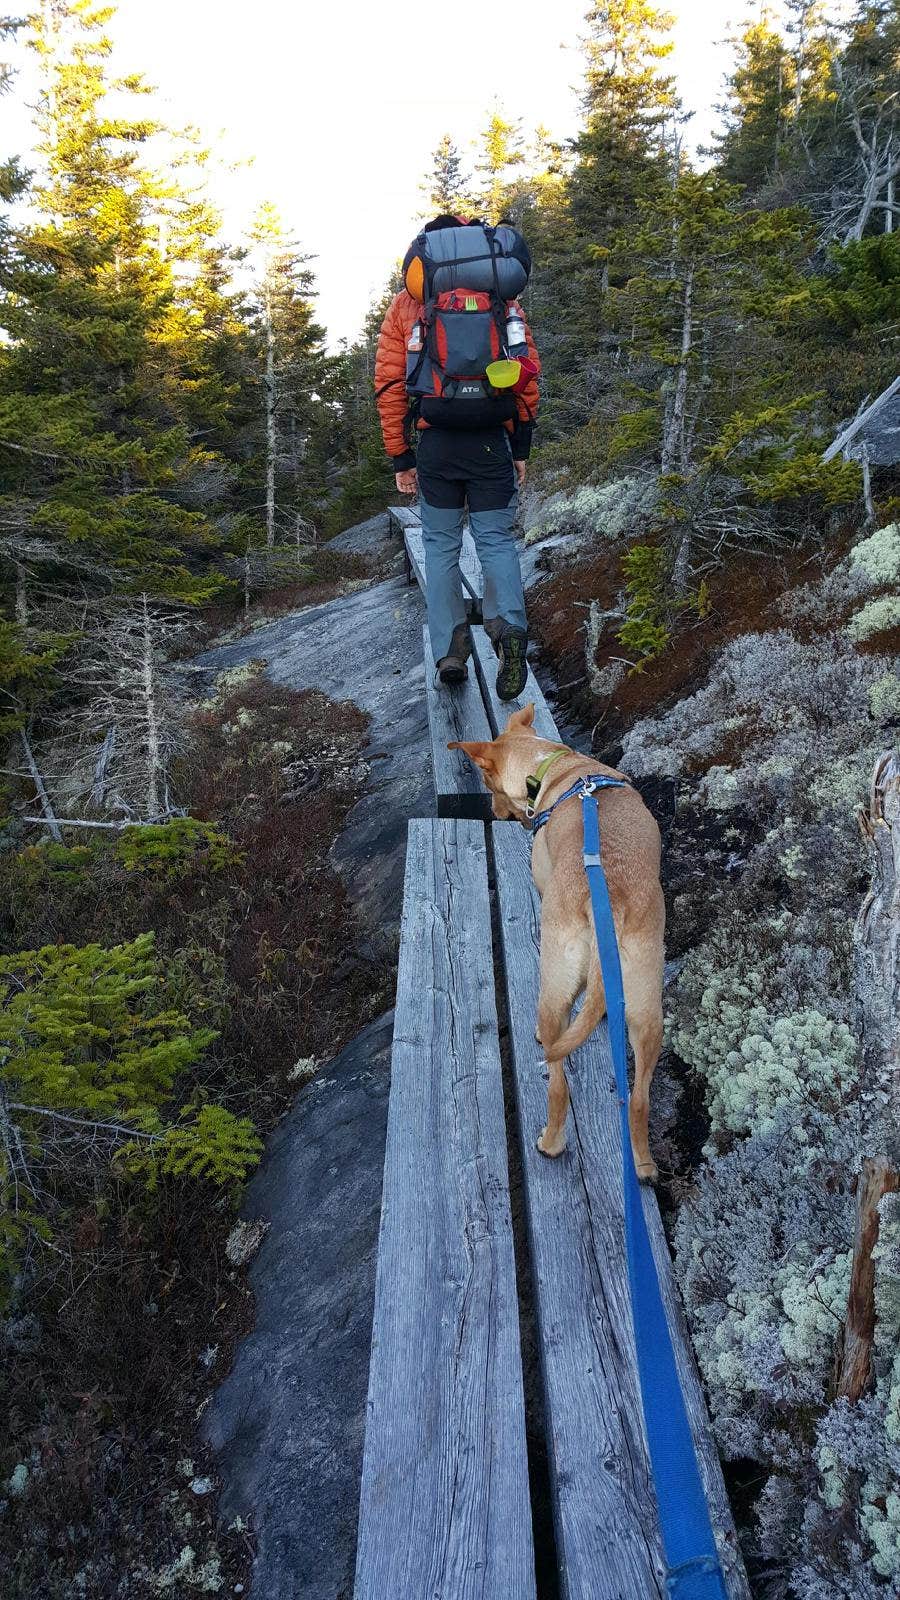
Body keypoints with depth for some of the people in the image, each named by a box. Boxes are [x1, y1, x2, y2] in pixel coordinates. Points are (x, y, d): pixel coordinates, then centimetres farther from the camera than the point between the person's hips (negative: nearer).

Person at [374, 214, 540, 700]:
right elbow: (527, 371, 2)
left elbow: (389, 383, 3)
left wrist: (400, 457, 8)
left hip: (434, 442, 0)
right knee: (497, 539, 6)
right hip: (491, 441, 0)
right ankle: (508, 623, -19)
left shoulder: (405, 303, 7)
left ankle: (449, 648, 4)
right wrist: (522, 446, 8)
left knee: (440, 545, 9)